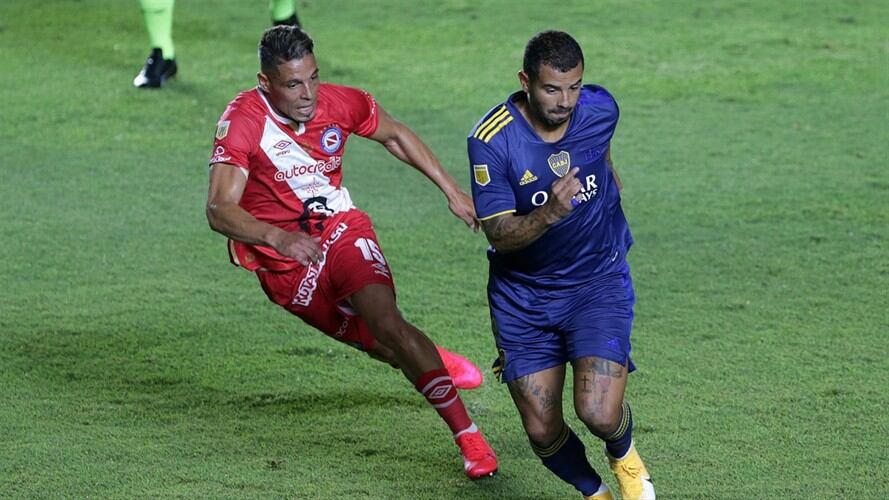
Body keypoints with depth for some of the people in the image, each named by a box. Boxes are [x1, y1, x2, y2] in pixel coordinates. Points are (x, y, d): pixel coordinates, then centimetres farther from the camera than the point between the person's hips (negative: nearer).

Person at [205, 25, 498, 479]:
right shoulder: (242, 121, -23)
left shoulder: (340, 102, -11)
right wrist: (278, 237, -50)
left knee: (386, 321, -23)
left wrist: (452, 191, 11)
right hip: (284, 262, -1)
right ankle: (432, 361, 39)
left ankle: (468, 436, -20)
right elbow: (219, 209, -33)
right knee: (384, 345, 3)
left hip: (343, 230, 1)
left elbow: (395, 136, 11)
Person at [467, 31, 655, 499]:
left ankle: (624, 457, 19)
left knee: (599, 412, -18)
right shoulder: (491, 139, -21)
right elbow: (498, 234, -20)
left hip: (598, 280, 0)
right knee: (542, 430, 0)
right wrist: (550, 213, -38)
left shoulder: (600, 109, -11)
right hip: (523, 295, 0)